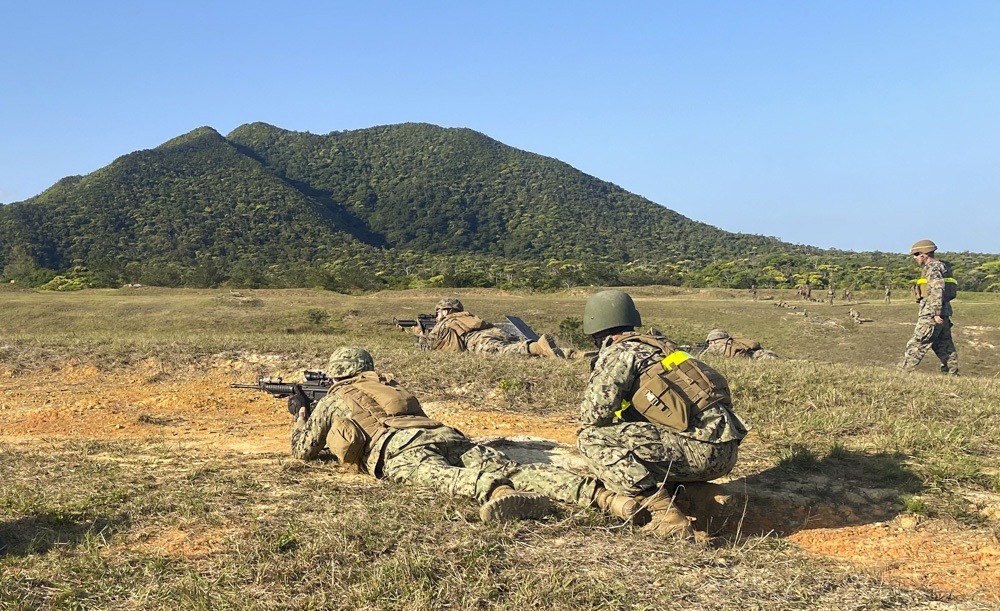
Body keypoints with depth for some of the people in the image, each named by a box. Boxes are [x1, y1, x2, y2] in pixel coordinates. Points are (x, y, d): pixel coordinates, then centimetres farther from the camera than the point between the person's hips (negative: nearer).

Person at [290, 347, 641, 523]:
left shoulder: (333, 400, 28)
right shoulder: (390, 383, 42)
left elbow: (303, 450, 38)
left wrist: (300, 420, 62)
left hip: (396, 449, -4)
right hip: (444, 434, 4)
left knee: (441, 476, -35)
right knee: (510, 469, -17)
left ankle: (498, 493, -71)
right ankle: (602, 496, -39)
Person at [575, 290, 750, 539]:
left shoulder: (618, 353, -2)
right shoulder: (657, 344, 24)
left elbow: (594, 414, -11)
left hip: (701, 447, -9)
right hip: (725, 452, 9)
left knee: (592, 438, -9)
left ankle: (663, 510, -15)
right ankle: (703, 496, 9)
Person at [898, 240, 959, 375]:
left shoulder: (932, 268, -10)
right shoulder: (941, 267, 21)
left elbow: (937, 289, -21)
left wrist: (936, 313, -26)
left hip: (931, 314, -10)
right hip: (944, 314, 10)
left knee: (916, 344, -9)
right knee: (945, 346, 12)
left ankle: (903, 371, -8)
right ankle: (952, 374, 14)